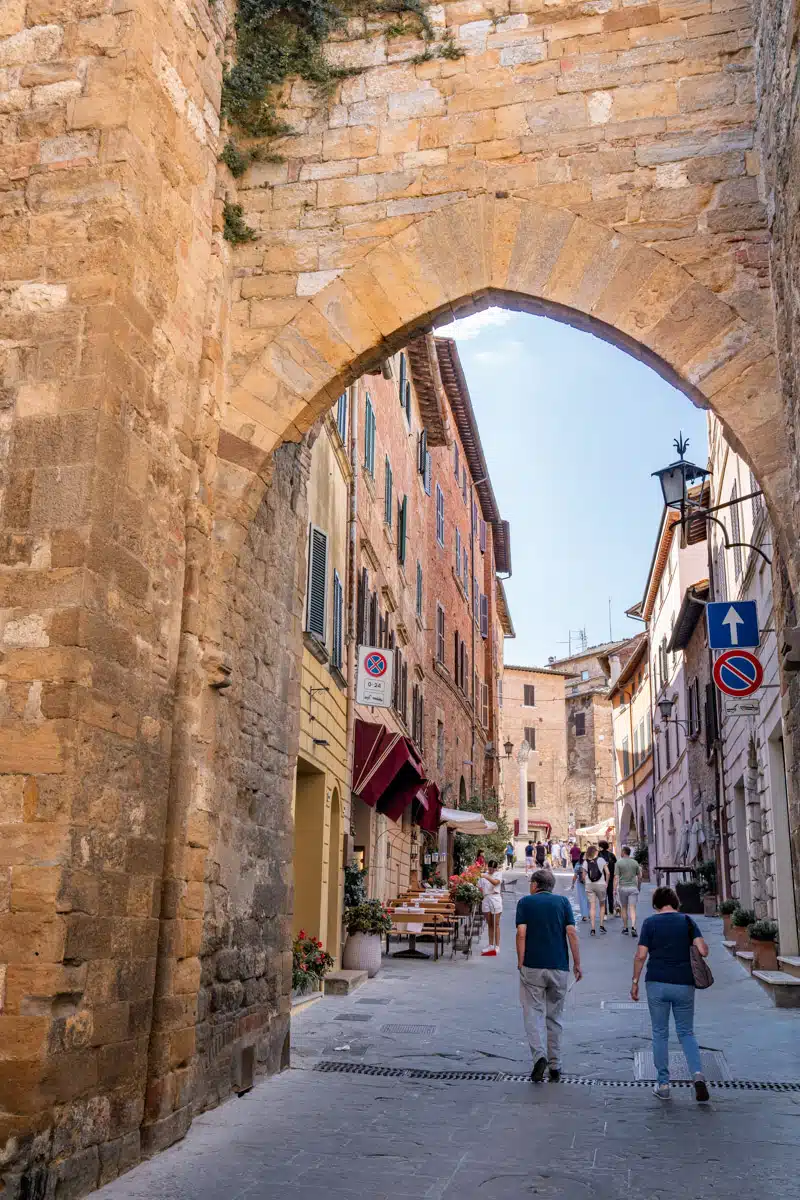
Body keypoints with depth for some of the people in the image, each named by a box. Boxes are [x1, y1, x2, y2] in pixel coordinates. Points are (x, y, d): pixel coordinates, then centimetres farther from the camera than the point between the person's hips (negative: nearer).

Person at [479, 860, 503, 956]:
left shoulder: (498, 874, 1)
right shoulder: (484, 875, 11)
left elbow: (496, 882, -20)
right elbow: (480, 887, 11)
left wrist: (487, 877, -30)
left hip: (495, 899, -4)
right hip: (486, 899, 4)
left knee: (496, 924, -1)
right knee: (489, 924, 10)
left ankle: (497, 946, 1)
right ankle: (490, 945, 17)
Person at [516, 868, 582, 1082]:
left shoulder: (525, 902, 2)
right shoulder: (563, 901, 7)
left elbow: (521, 933, -7)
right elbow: (571, 932, -2)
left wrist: (520, 962, -1)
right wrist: (577, 963, 2)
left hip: (532, 967, -2)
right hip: (559, 967, 2)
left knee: (533, 1013, 1)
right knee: (554, 1016, 13)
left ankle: (540, 1055, -21)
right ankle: (555, 1067, 15)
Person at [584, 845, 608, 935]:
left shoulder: (586, 862, 3)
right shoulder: (601, 860, -2)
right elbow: (607, 873, -4)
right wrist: (606, 883, 7)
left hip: (589, 885, 1)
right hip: (601, 884, -1)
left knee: (592, 907, 1)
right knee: (602, 905, 18)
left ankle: (593, 929, -5)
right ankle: (602, 926, 15)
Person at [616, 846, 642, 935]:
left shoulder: (619, 862, -6)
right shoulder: (635, 862, 4)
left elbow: (617, 877, -9)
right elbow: (639, 876, 10)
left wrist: (615, 889, -6)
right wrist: (638, 886, 24)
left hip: (622, 887, -1)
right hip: (633, 887, 1)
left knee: (624, 908, 15)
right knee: (632, 909, -3)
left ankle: (625, 928, 21)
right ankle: (633, 927, -21)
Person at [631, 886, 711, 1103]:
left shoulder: (650, 922, -1)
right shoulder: (687, 920, 2)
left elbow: (641, 955, -5)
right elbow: (703, 950, -8)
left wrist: (635, 982, 3)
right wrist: (688, 949, 14)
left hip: (657, 983, -1)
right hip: (684, 984, 1)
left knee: (660, 1034, 10)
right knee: (686, 1033, 13)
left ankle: (663, 1085, 11)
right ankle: (698, 1074, -9)